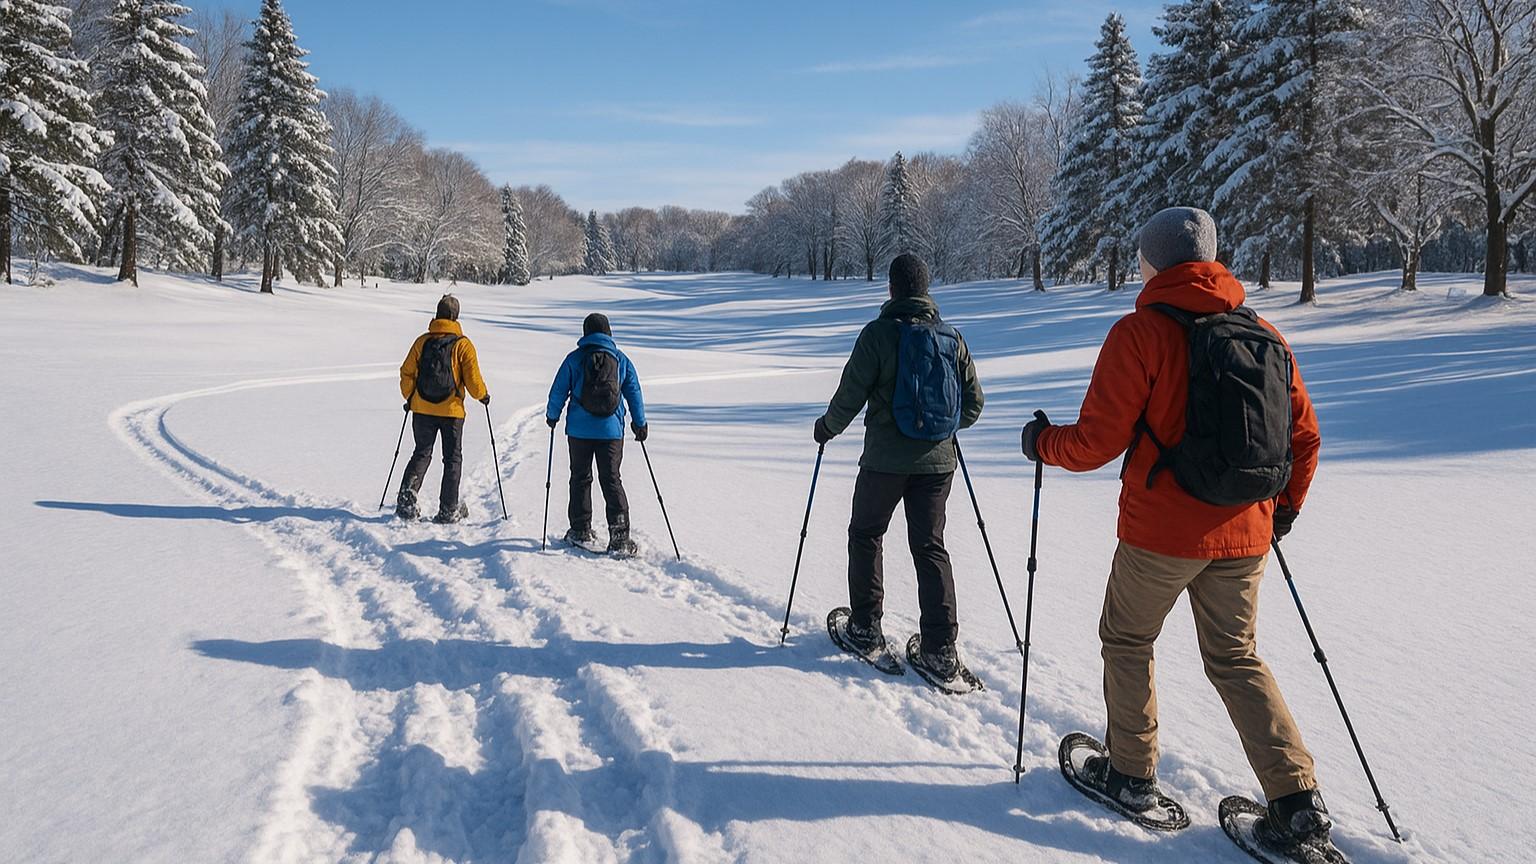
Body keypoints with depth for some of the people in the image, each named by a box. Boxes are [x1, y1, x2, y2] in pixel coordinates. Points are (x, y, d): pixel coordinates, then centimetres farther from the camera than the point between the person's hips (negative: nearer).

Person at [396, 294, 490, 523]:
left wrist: (409, 398, 18)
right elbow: (473, 379, -10)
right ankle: (449, 509, 10)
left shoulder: (422, 341, 0)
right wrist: (483, 395, 10)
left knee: (421, 454, 15)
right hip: (452, 410, -2)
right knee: (452, 459, 10)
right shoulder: (463, 345, -8)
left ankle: (406, 500, 0)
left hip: (422, 409, 3)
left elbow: (407, 373, 2)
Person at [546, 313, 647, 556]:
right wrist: (640, 423, 17)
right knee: (612, 481, 5)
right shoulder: (621, 359, 3)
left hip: (579, 430, -1)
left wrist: (552, 416, 18)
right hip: (611, 430, 1)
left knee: (580, 479, 13)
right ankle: (620, 538, -5)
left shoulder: (575, 358, -2)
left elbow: (559, 391, 1)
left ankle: (581, 531, 18)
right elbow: (634, 393, 7)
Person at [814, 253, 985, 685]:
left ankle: (866, 629, 22)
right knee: (930, 547, 9)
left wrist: (827, 427, 11)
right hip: (937, 460, 4)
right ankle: (941, 651, 5)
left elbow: (851, 395, -9)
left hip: (885, 459, -3)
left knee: (865, 536, 17)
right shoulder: (952, 337, 2)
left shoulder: (878, 333, -10)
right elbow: (973, 402, 8)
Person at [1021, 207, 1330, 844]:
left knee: (1126, 641, 17)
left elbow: (1096, 442, -15)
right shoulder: (1266, 336, 5)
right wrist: (1286, 506, 26)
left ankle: (1131, 773, 27)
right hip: (1243, 536, 5)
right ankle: (1297, 802, 15)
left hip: (1161, 533, -5)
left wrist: (1042, 443, 5)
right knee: (1235, 656, 19)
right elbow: (1305, 438, 10)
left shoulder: (1141, 333, -13)